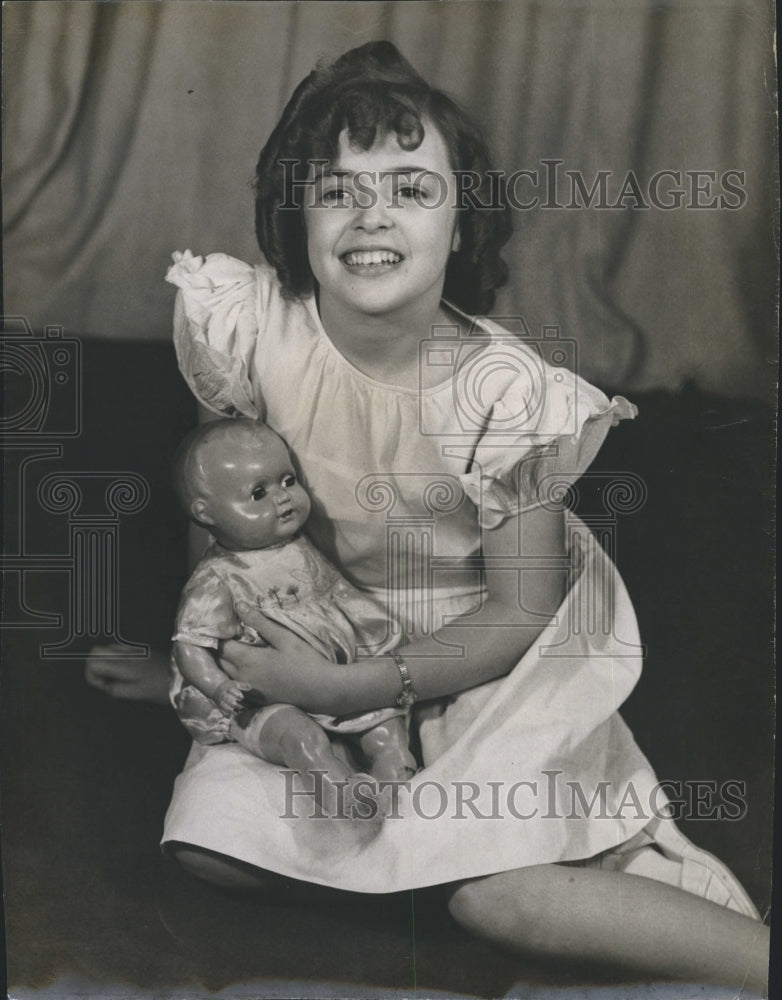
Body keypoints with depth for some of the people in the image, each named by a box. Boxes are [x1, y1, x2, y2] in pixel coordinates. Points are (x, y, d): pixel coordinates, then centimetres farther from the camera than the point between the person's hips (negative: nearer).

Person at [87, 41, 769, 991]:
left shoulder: (509, 387, -25)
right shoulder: (246, 321, -18)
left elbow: (520, 612, -16)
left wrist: (350, 687, -23)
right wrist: (213, 636, 0)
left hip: (495, 642, -4)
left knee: (498, 891, -23)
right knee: (211, 844, -12)